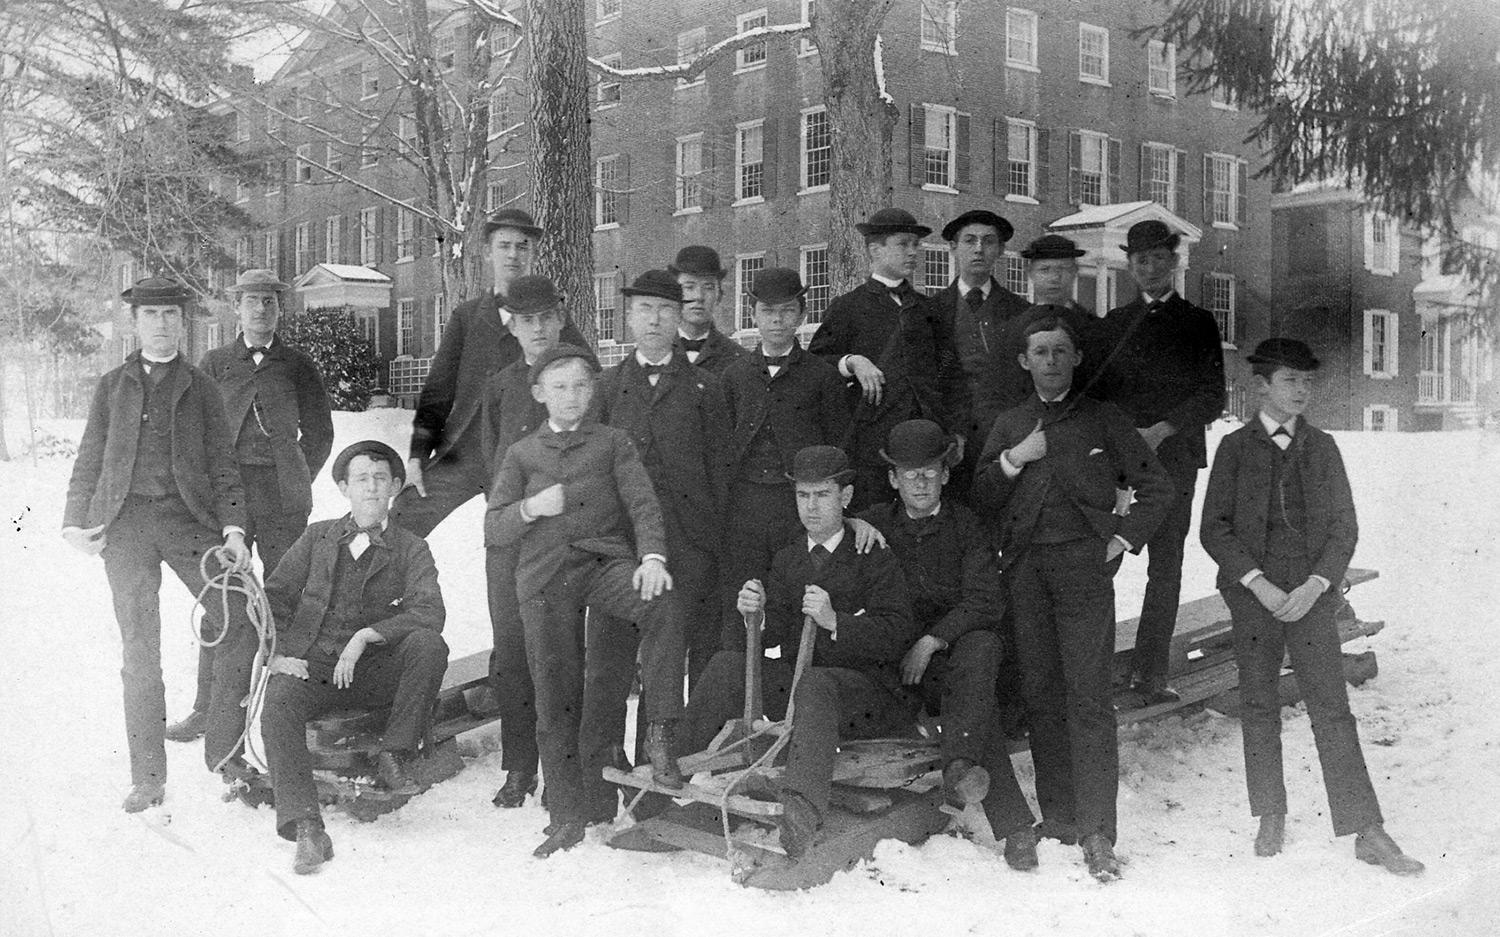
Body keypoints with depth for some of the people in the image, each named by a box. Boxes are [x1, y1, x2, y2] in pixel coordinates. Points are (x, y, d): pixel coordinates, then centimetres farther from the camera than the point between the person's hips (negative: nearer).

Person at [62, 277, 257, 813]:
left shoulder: (200, 387, 13)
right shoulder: (112, 386, 17)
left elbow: (221, 465, 8)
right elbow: (90, 460, 17)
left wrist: (233, 528, -4)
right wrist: (75, 523, 4)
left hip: (187, 516, -1)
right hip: (124, 522, 1)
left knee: (241, 623, -14)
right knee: (139, 651, 1)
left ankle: (224, 751, -1)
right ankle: (147, 779, 8)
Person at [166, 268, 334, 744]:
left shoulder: (297, 364, 8)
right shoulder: (214, 364, 8)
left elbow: (319, 434, 13)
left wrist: (294, 483, 9)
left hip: (284, 499, 0)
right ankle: (207, 708, 6)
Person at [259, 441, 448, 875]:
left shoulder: (410, 549, 9)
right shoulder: (318, 537, 15)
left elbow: (429, 612, -8)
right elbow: (273, 599, 12)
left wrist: (366, 636, -19)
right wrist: (275, 655, -6)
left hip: (374, 671, -1)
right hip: (308, 666, 1)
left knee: (428, 644, -28)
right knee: (278, 709, -30)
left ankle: (395, 754, -16)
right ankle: (306, 829, -33)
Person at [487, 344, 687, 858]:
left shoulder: (612, 441, 13)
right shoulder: (522, 454, 16)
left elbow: (642, 502, 1)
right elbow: (493, 529, 12)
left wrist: (652, 554, -18)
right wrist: (531, 508, -9)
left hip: (606, 560, -1)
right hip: (544, 578, 1)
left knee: (664, 603, -34)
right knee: (555, 700, 1)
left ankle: (659, 733, -25)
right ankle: (568, 816, 14)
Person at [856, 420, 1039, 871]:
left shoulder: (966, 525, 5)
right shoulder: (878, 523, 11)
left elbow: (986, 602, -5)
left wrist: (932, 640, -17)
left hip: (963, 638, 0)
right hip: (900, 656, 0)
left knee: (979, 648, -37)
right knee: (969, 695, -32)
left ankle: (960, 767, -49)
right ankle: (1014, 825, -35)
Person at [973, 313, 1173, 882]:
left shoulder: (1103, 420, 10)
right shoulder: (1009, 425, 18)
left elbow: (1156, 488, 10)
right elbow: (980, 499, 11)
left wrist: (1123, 541, 1)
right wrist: (1013, 460, -3)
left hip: (1084, 564, -3)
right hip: (1025, 569, 3)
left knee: (1088, 698, -9)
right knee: (1040, 694, 3)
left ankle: (1097, 834, -8)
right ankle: (1058, 818, 13)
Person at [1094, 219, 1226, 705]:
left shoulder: (1198, 323, 9)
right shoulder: (1114, 322, 16)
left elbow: (1212, 397, 1)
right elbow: (1097, 389, 14)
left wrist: (1160, 430, -12)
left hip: (1172, 457, -1)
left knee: (1165, 569, 1)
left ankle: (1150, 674, 7)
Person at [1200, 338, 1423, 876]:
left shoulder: (1322, 447, 9)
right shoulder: (1235, 447, 3)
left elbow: (1345, 526, 7)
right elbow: (1214, 528, -1)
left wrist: (1315, 585, -7)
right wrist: (1258, 583, -11)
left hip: (1312, 596, 1)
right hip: (1253, 595, 0)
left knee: (1333, 708, -3)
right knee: (1258, 706, 6)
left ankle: (1367, 833, 1)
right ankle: (1271, 818, 20)